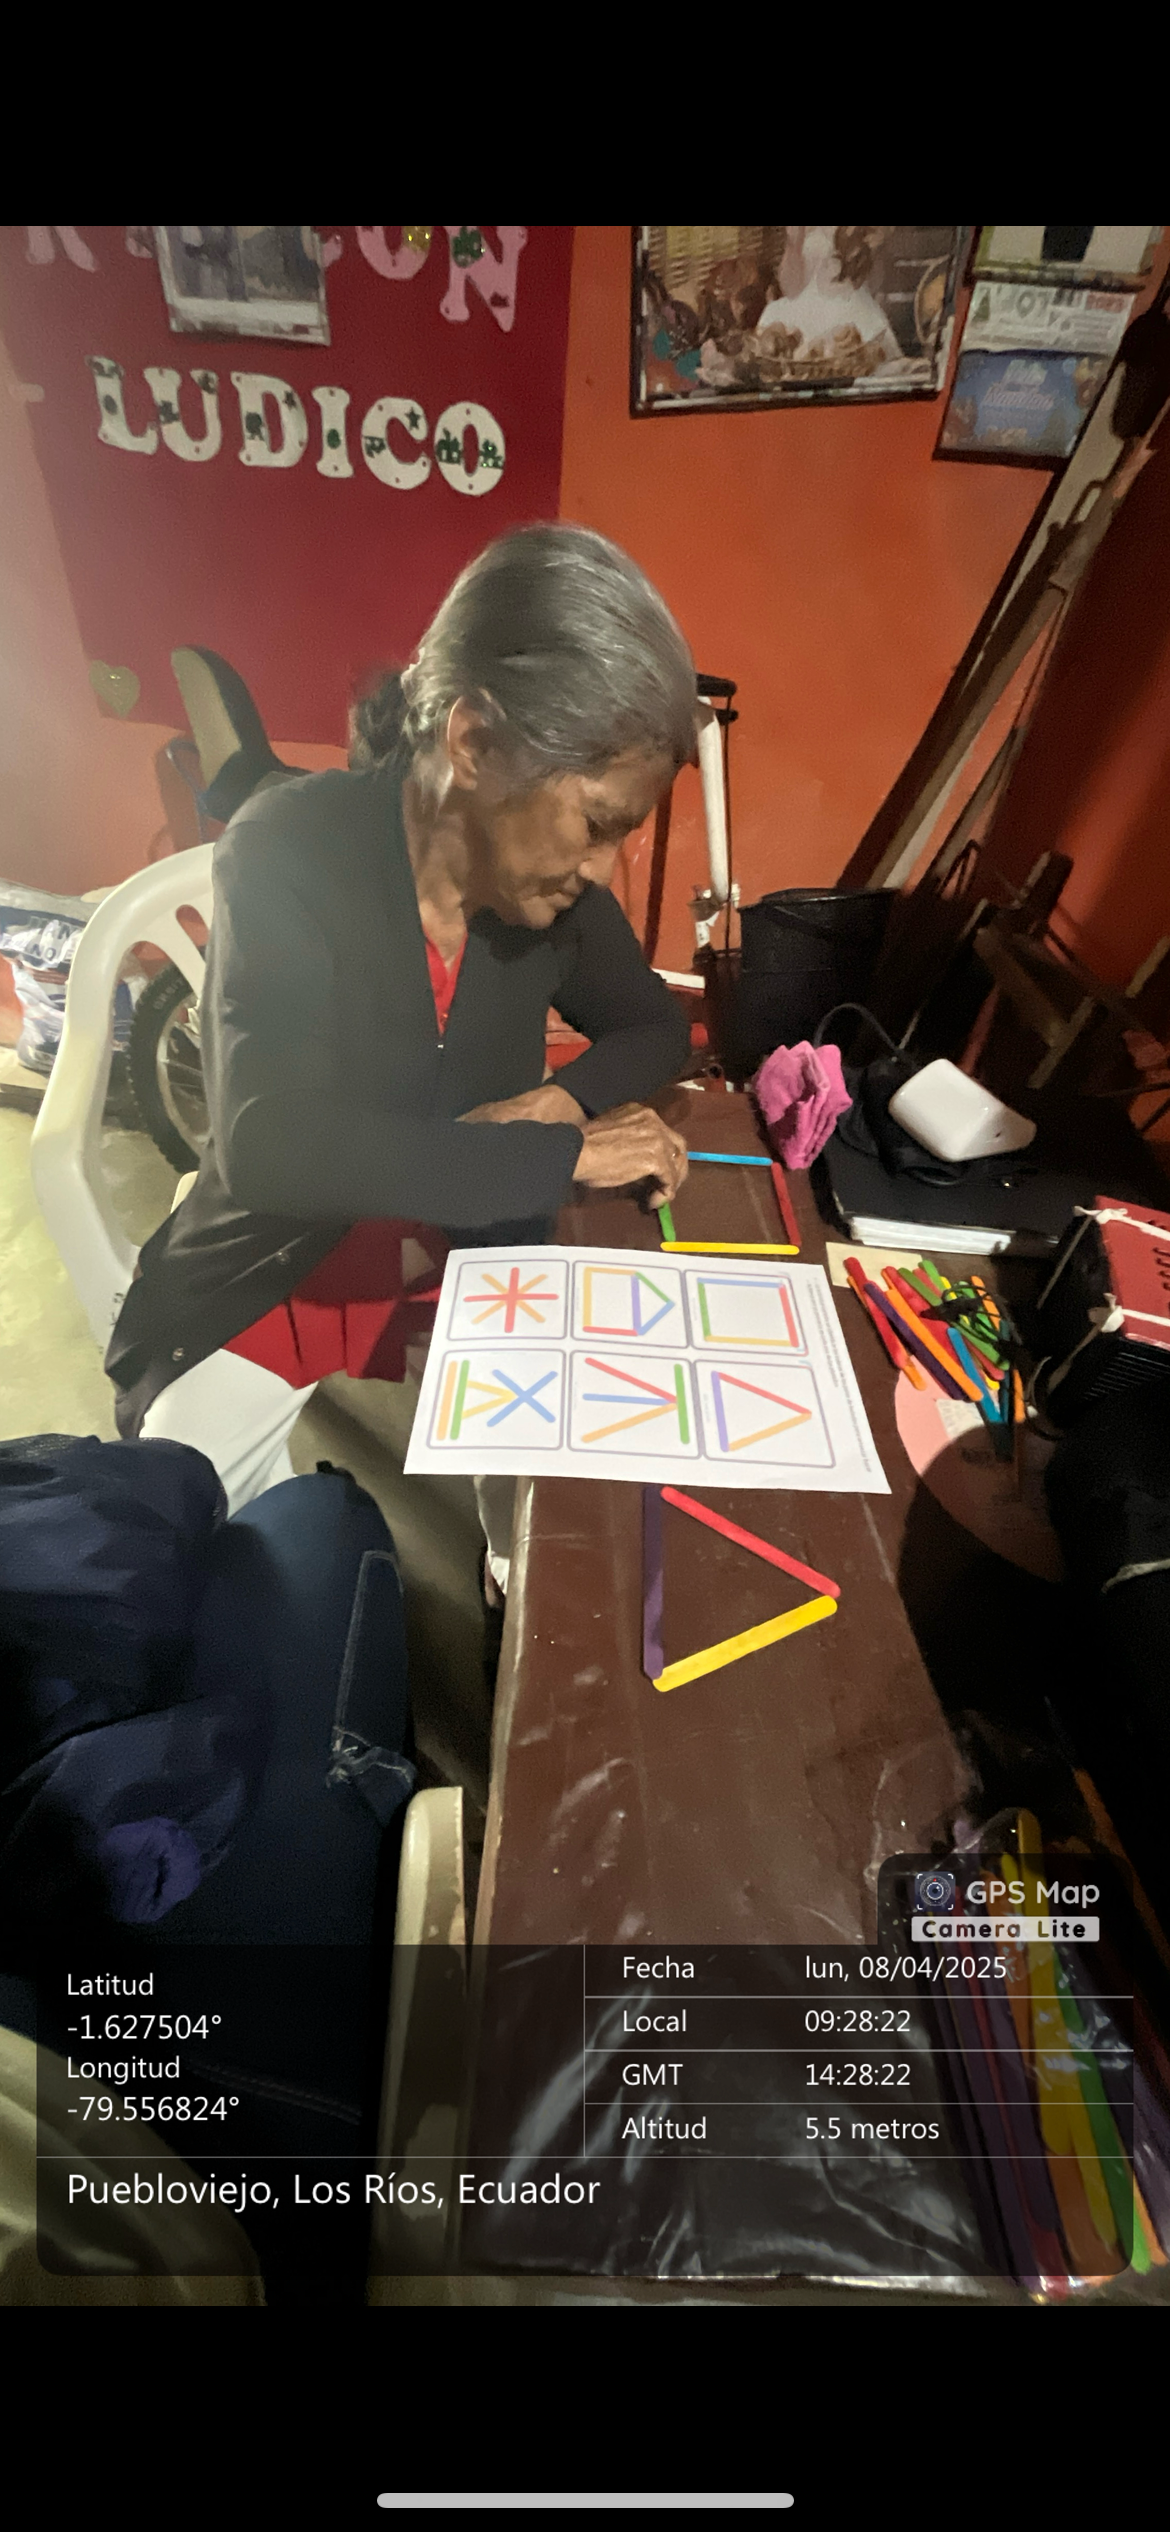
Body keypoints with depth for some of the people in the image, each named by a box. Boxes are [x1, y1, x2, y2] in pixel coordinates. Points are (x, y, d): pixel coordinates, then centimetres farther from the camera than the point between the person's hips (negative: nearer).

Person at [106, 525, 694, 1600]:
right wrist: (565, 1152, -31)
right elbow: (272, 1144, -33)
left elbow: (654, 1026, 9)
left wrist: (560, 1098, -15)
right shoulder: (294, 848, -21)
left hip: (469, 1242, 4)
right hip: (276, 1263, -3)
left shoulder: (555, 879, -7)